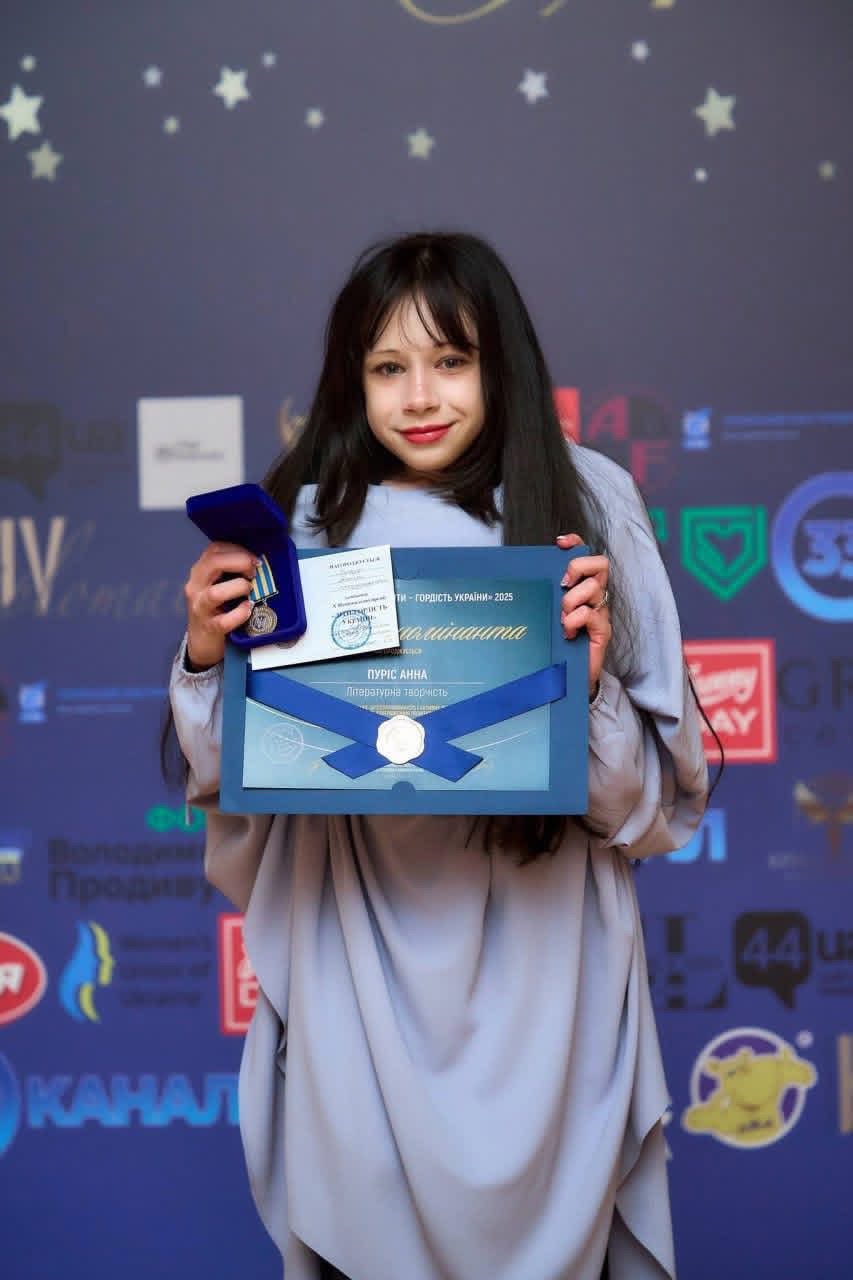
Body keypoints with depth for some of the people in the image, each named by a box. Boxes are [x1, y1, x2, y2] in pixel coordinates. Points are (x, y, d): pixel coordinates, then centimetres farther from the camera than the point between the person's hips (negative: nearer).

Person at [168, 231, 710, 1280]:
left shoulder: (584, 512, -5)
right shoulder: (307, 524, -3)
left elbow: (647, 809, -4)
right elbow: (232, 781, 4)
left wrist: (591, 681, -21)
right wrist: (206, 656, -13)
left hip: (533, 954, 0)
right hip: (361, 957, 1)